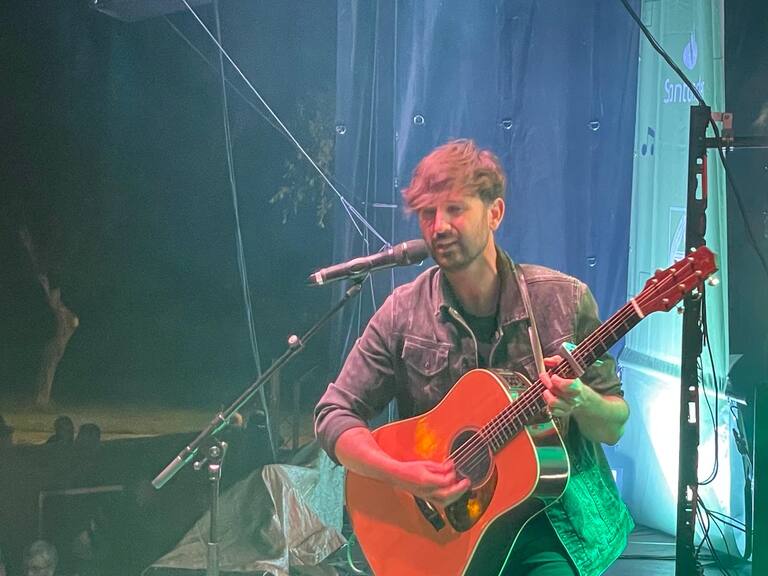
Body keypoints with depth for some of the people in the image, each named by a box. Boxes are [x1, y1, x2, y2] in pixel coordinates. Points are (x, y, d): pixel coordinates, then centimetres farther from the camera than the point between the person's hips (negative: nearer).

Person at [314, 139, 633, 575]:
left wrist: (581, 401, -21)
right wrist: (403, 475, -17)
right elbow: (335, 416, -1)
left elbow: (614, 428, 2)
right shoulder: (403, 314, -1)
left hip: (554, 519, 0)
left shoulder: (563, 300, -2)